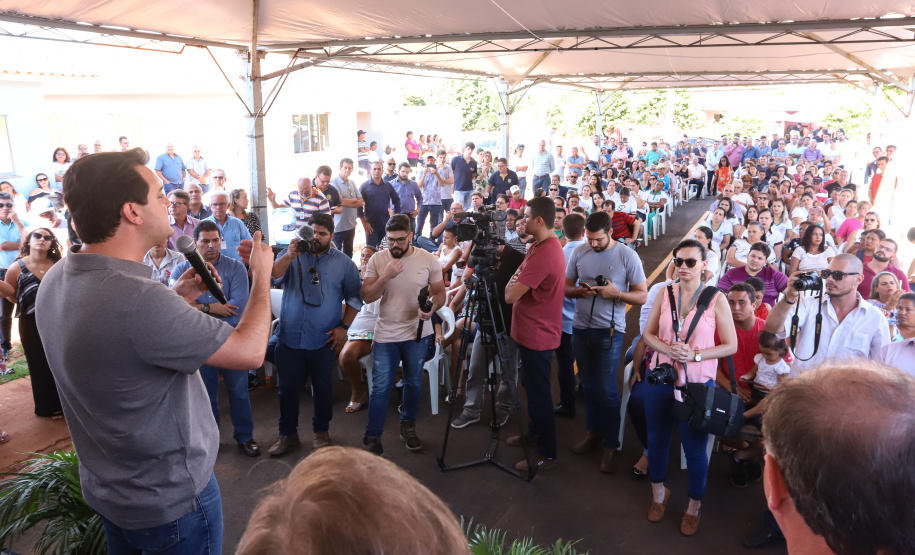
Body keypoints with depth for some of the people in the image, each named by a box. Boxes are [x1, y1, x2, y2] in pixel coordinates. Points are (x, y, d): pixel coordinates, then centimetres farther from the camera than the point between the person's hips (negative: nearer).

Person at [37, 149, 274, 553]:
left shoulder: (56, 280, -5)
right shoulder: (139, 300, -35)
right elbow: (249, 352, -26)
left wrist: (179, 297, 1)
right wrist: (262, 274, -11)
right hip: (171, 499, -8)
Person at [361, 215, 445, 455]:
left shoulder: (428, 260, -6)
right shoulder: (377, 259, -5)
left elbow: (440, 293, 0)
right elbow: (367, 296, -8)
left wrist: (432, 307, -21)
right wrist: (386, 276, -23)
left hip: (417, 333, 1)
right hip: (385, 334, -1)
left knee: (413, 383, 16)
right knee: (380, 387, 0)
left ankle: (408, 427, 37)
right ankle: (372, 438, 13)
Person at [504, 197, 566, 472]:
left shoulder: (543, 254, -27)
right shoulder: (545, 245, 7)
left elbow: (511, 296, -26)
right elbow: (523, 281, 15)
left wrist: (511, 281, -8)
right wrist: (517, 281, -4)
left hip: (537, 335, -10)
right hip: (533, 331, 10)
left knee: (539, 393, 1)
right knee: (532, 387, 24)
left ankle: (547, 454, 14)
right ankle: (535, 431, 41)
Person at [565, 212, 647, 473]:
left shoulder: (627, 256, -8)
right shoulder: (578, 252, 2)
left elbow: (642, 296, -7)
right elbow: (566, 287, 8)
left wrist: (616, 293, -22)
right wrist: (579, 291, -14)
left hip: (609, 331, -4)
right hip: (581, 328, 4)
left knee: (607, 390, -2)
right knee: (588, 385, 15)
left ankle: (610, 444, 13)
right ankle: (594, 431, 32)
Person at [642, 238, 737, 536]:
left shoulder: (716, 300, -9)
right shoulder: (665, 293, 0)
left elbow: (731, 346, -7)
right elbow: (648, 334, 4)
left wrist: (695, 355, -19)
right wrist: (668, 349, -15)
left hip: (697, 384, -3)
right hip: (661, 380, 3)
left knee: (695, 448, 9)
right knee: (657, 440, 17)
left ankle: (694, 507, 33)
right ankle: (659, 494, 42)